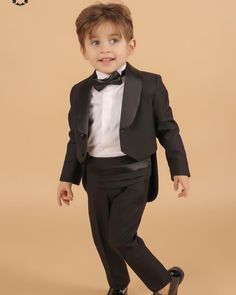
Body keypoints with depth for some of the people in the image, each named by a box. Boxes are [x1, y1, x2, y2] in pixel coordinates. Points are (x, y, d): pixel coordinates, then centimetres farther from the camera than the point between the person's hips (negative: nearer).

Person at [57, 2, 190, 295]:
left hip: (132, 174, -5)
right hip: (96, 175, 5)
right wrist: (67, 177, 12)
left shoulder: (150, 84, -8)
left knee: (121, 237, -8)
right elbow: (76, 138, 11)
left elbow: (167, 128, -3)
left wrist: (180, 169, -5)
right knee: (102, 237, 14)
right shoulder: (79, 91, 3)